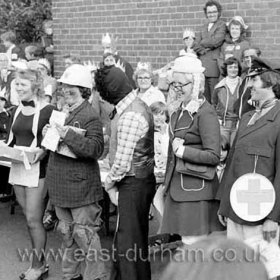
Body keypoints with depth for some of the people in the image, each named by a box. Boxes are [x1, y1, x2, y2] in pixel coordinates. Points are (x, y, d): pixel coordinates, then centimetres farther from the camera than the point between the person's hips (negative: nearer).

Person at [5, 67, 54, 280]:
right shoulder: (17, 111, 12)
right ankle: (40, 262, 24)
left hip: (37, 170, -7)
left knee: (33, 220, -3)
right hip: (17, 169, 7)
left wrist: (43, 151, -24)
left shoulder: (47, 110, -10)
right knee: (30, 219, 12)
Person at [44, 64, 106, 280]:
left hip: (80, 186, -8)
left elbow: (95, 148, -26)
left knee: (84, 233, 0)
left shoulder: (90, 117, -14)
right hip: (61, 186, 9)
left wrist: (68, 136, -29)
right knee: (67, 232, 18)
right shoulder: (63, 113, 11)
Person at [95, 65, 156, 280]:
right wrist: (114, 183, 7)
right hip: (140, 180, 10)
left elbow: (122, 161, -21)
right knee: (136, 237, 20)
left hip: (133, 183, -10)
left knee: (129, 242, 2)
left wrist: (109, 183, -5)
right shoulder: (137, 105, 8)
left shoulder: (130, 116, -23)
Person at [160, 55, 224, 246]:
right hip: (178, 187, 8)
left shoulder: (205, 113, -14)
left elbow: (214, 156, -18)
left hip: (197, 188, -8)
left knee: (193, 244, -3)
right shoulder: (180, 111, 13)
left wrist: (183, 151, -17)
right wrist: (168, 183, 18)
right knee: (186, 242, 13)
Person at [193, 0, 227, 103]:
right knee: (204, 96, 6)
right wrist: (203, 50, -6)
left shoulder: (222, 25, 1)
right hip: (202, 66, 6)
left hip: (214, 65, -6)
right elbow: (195, 45, 13)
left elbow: (215, 41, -14)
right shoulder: (204, 27, 22)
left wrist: (202, 42, 1)